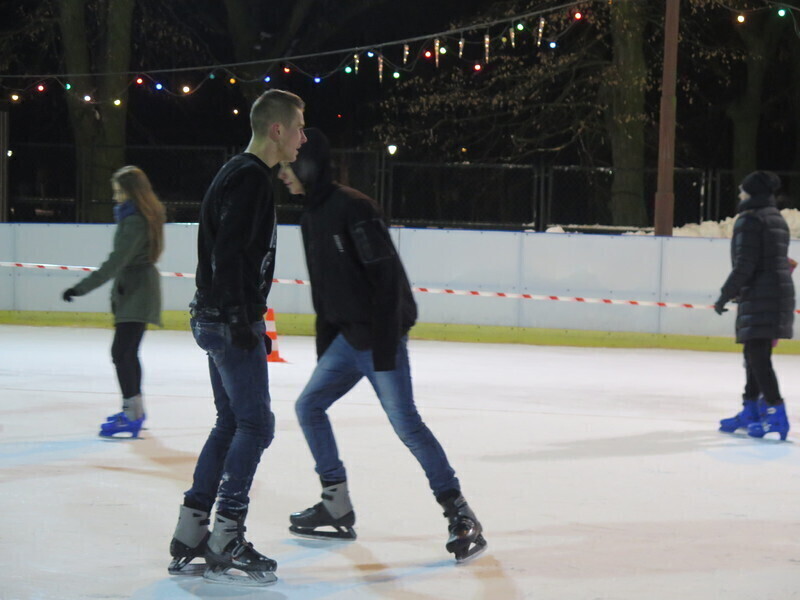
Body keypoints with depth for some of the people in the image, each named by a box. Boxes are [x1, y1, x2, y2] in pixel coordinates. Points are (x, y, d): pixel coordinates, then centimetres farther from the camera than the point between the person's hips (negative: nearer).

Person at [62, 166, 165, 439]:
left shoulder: (135, 221, -20)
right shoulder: (145, 215, 10)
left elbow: (117, 262, -26)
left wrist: (82, 287, -27)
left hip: (137, 291, -11)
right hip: (132, 290, 11)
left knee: (121, 352, -14)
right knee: (128, 352, 18)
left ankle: (132, 414, -16)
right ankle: (135, 409, 29)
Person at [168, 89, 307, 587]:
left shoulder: (244, 175, 17)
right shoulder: (250, 178, -15)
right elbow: (228, 253, -24)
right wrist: (241, 320, -24)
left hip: (220, 319, 10)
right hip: (230, 321, -10)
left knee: (231, 424, 13)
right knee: (255, 424, -7)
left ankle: (188, 539, 15)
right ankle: (225, 545, -5)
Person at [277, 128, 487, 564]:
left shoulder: (351, 208, -17)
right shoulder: (311, 216, 12)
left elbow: (386, 273, -21)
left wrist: (384, 342, -24)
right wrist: (323, 343, 20)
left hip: (380, 335, -10)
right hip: (347, 336, 10)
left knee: (405, 423, -12)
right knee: (309, 406, 12)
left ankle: (462, 518, -8)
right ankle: (337, 511, 20)